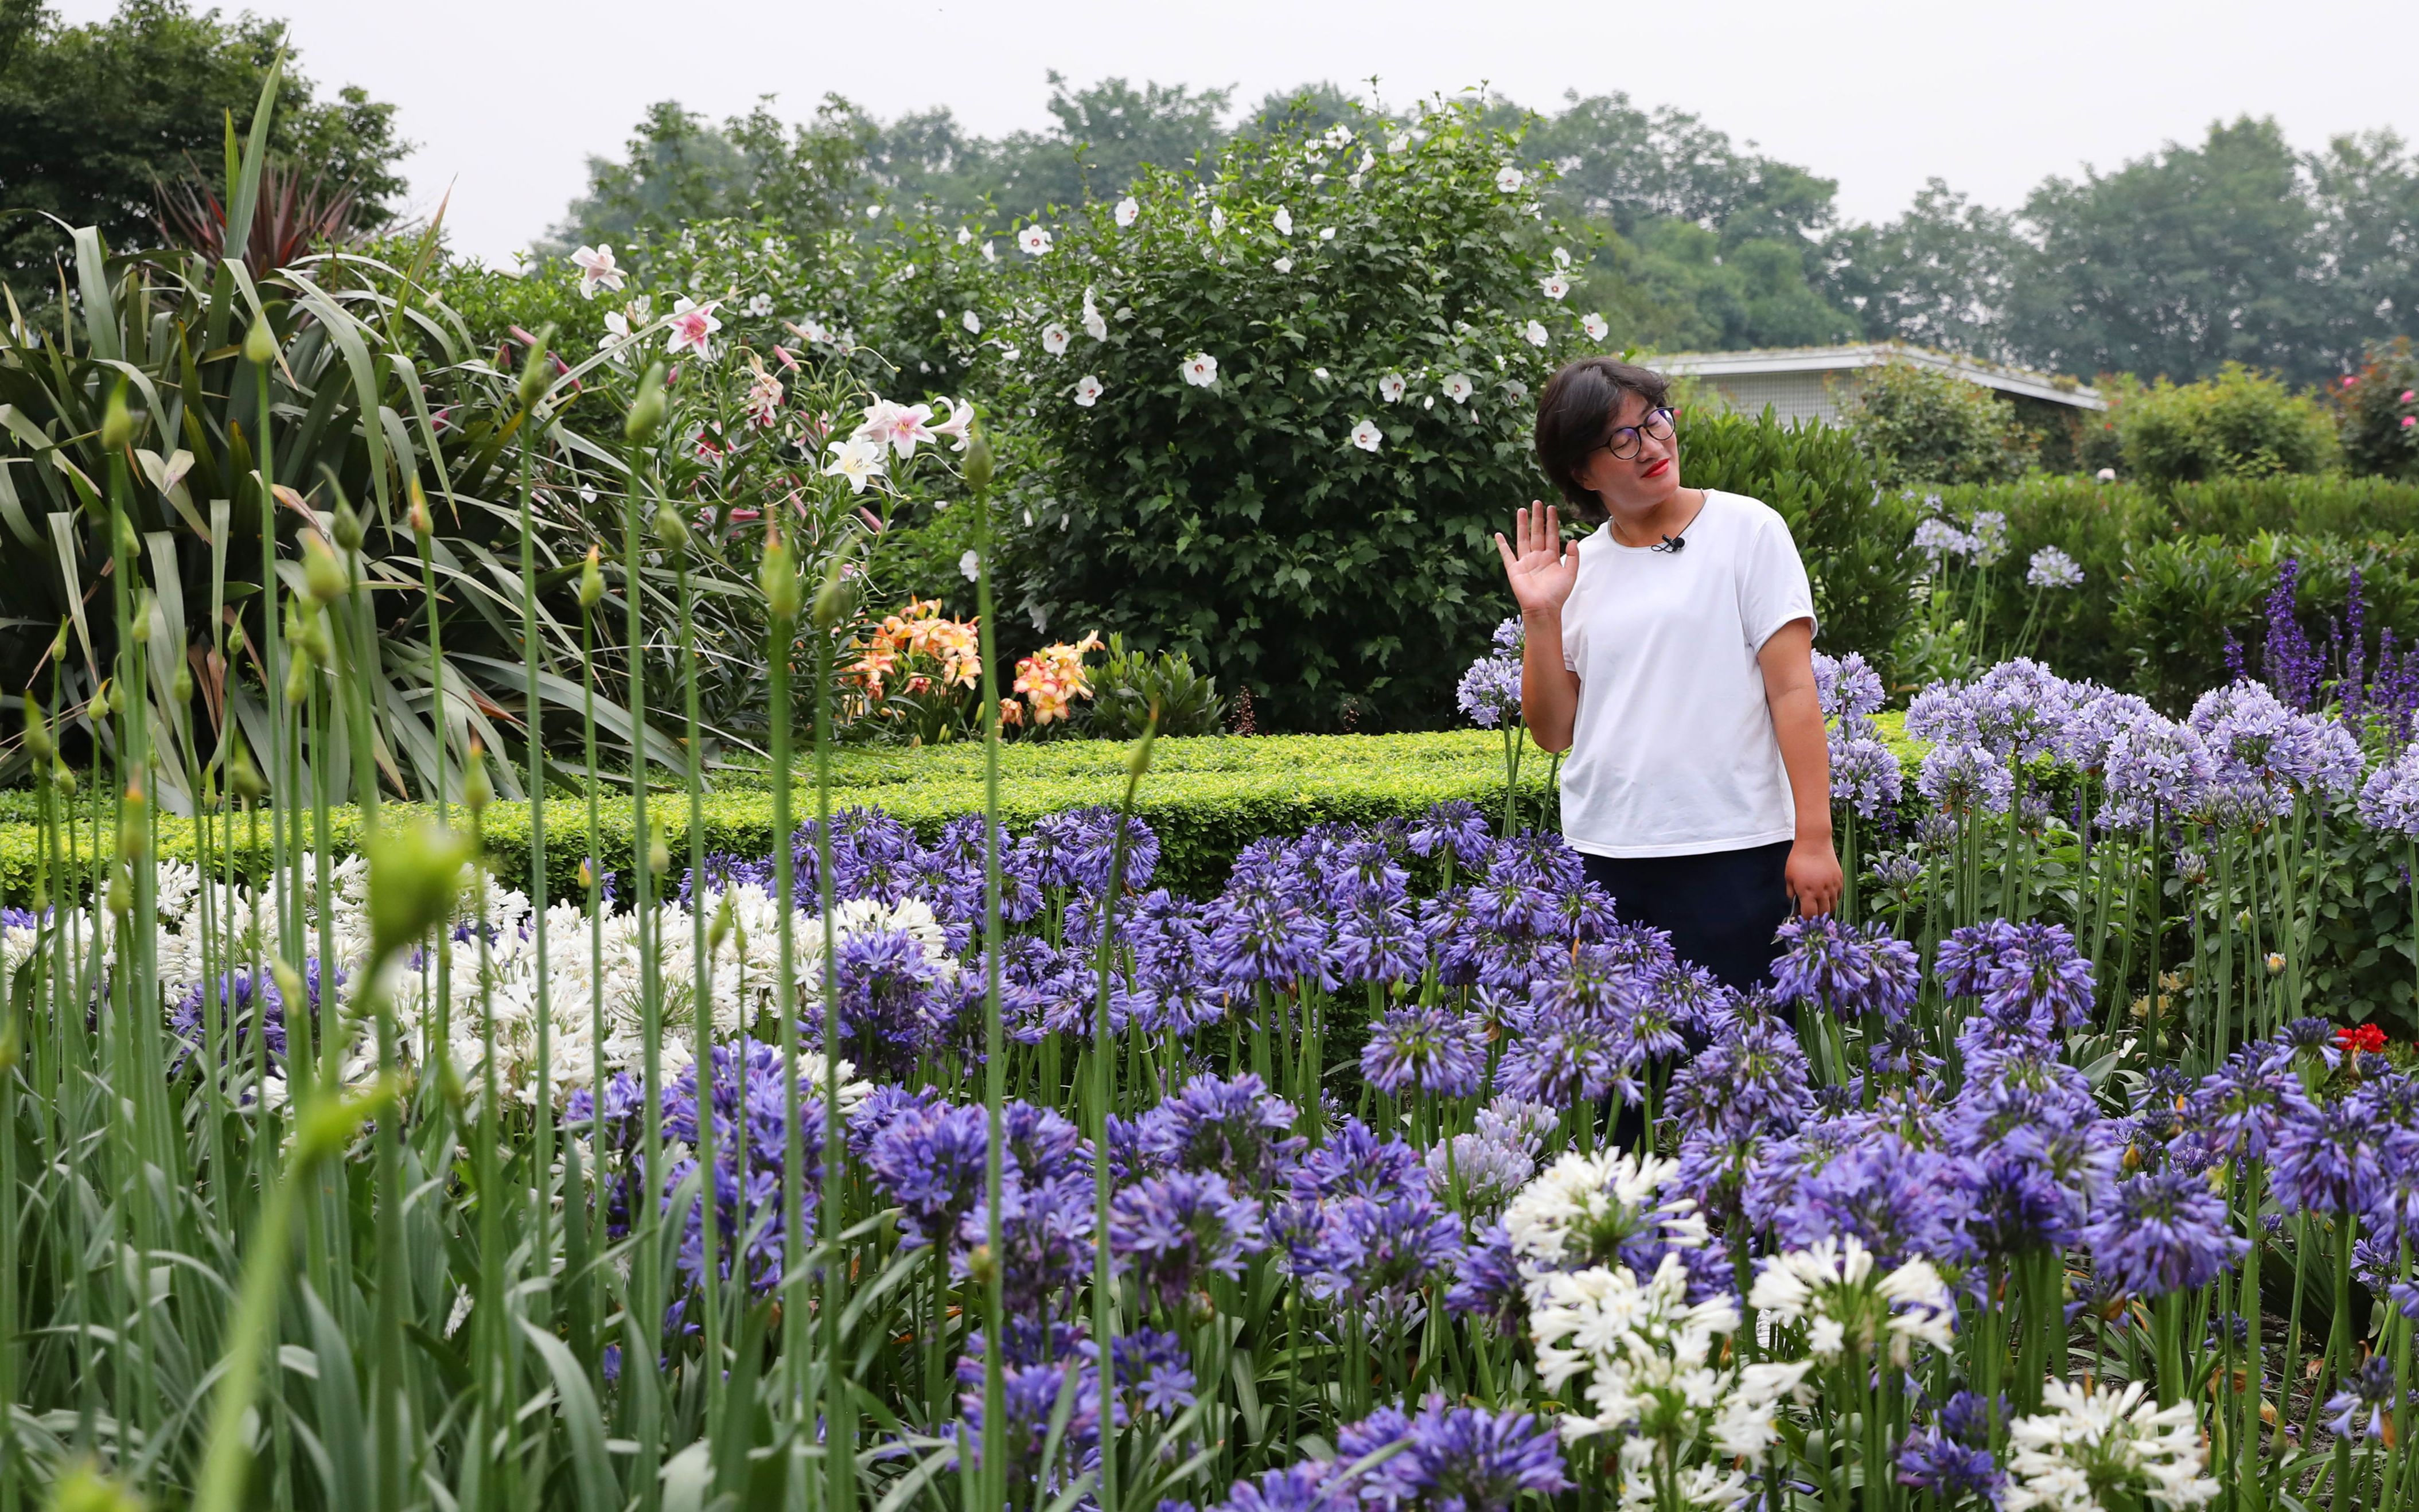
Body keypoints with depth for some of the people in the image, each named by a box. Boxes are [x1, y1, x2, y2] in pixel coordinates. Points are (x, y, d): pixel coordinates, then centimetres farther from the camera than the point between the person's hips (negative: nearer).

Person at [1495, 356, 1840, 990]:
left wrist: (1814, 837, -11)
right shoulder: (1579, 566, 11)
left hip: (1732, 851, -3)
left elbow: (1793, 689, -4)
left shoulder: (1747, 529, 1)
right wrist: (1540, 617, -3)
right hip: (1605, 858, 4)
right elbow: (1554, 733, 9)